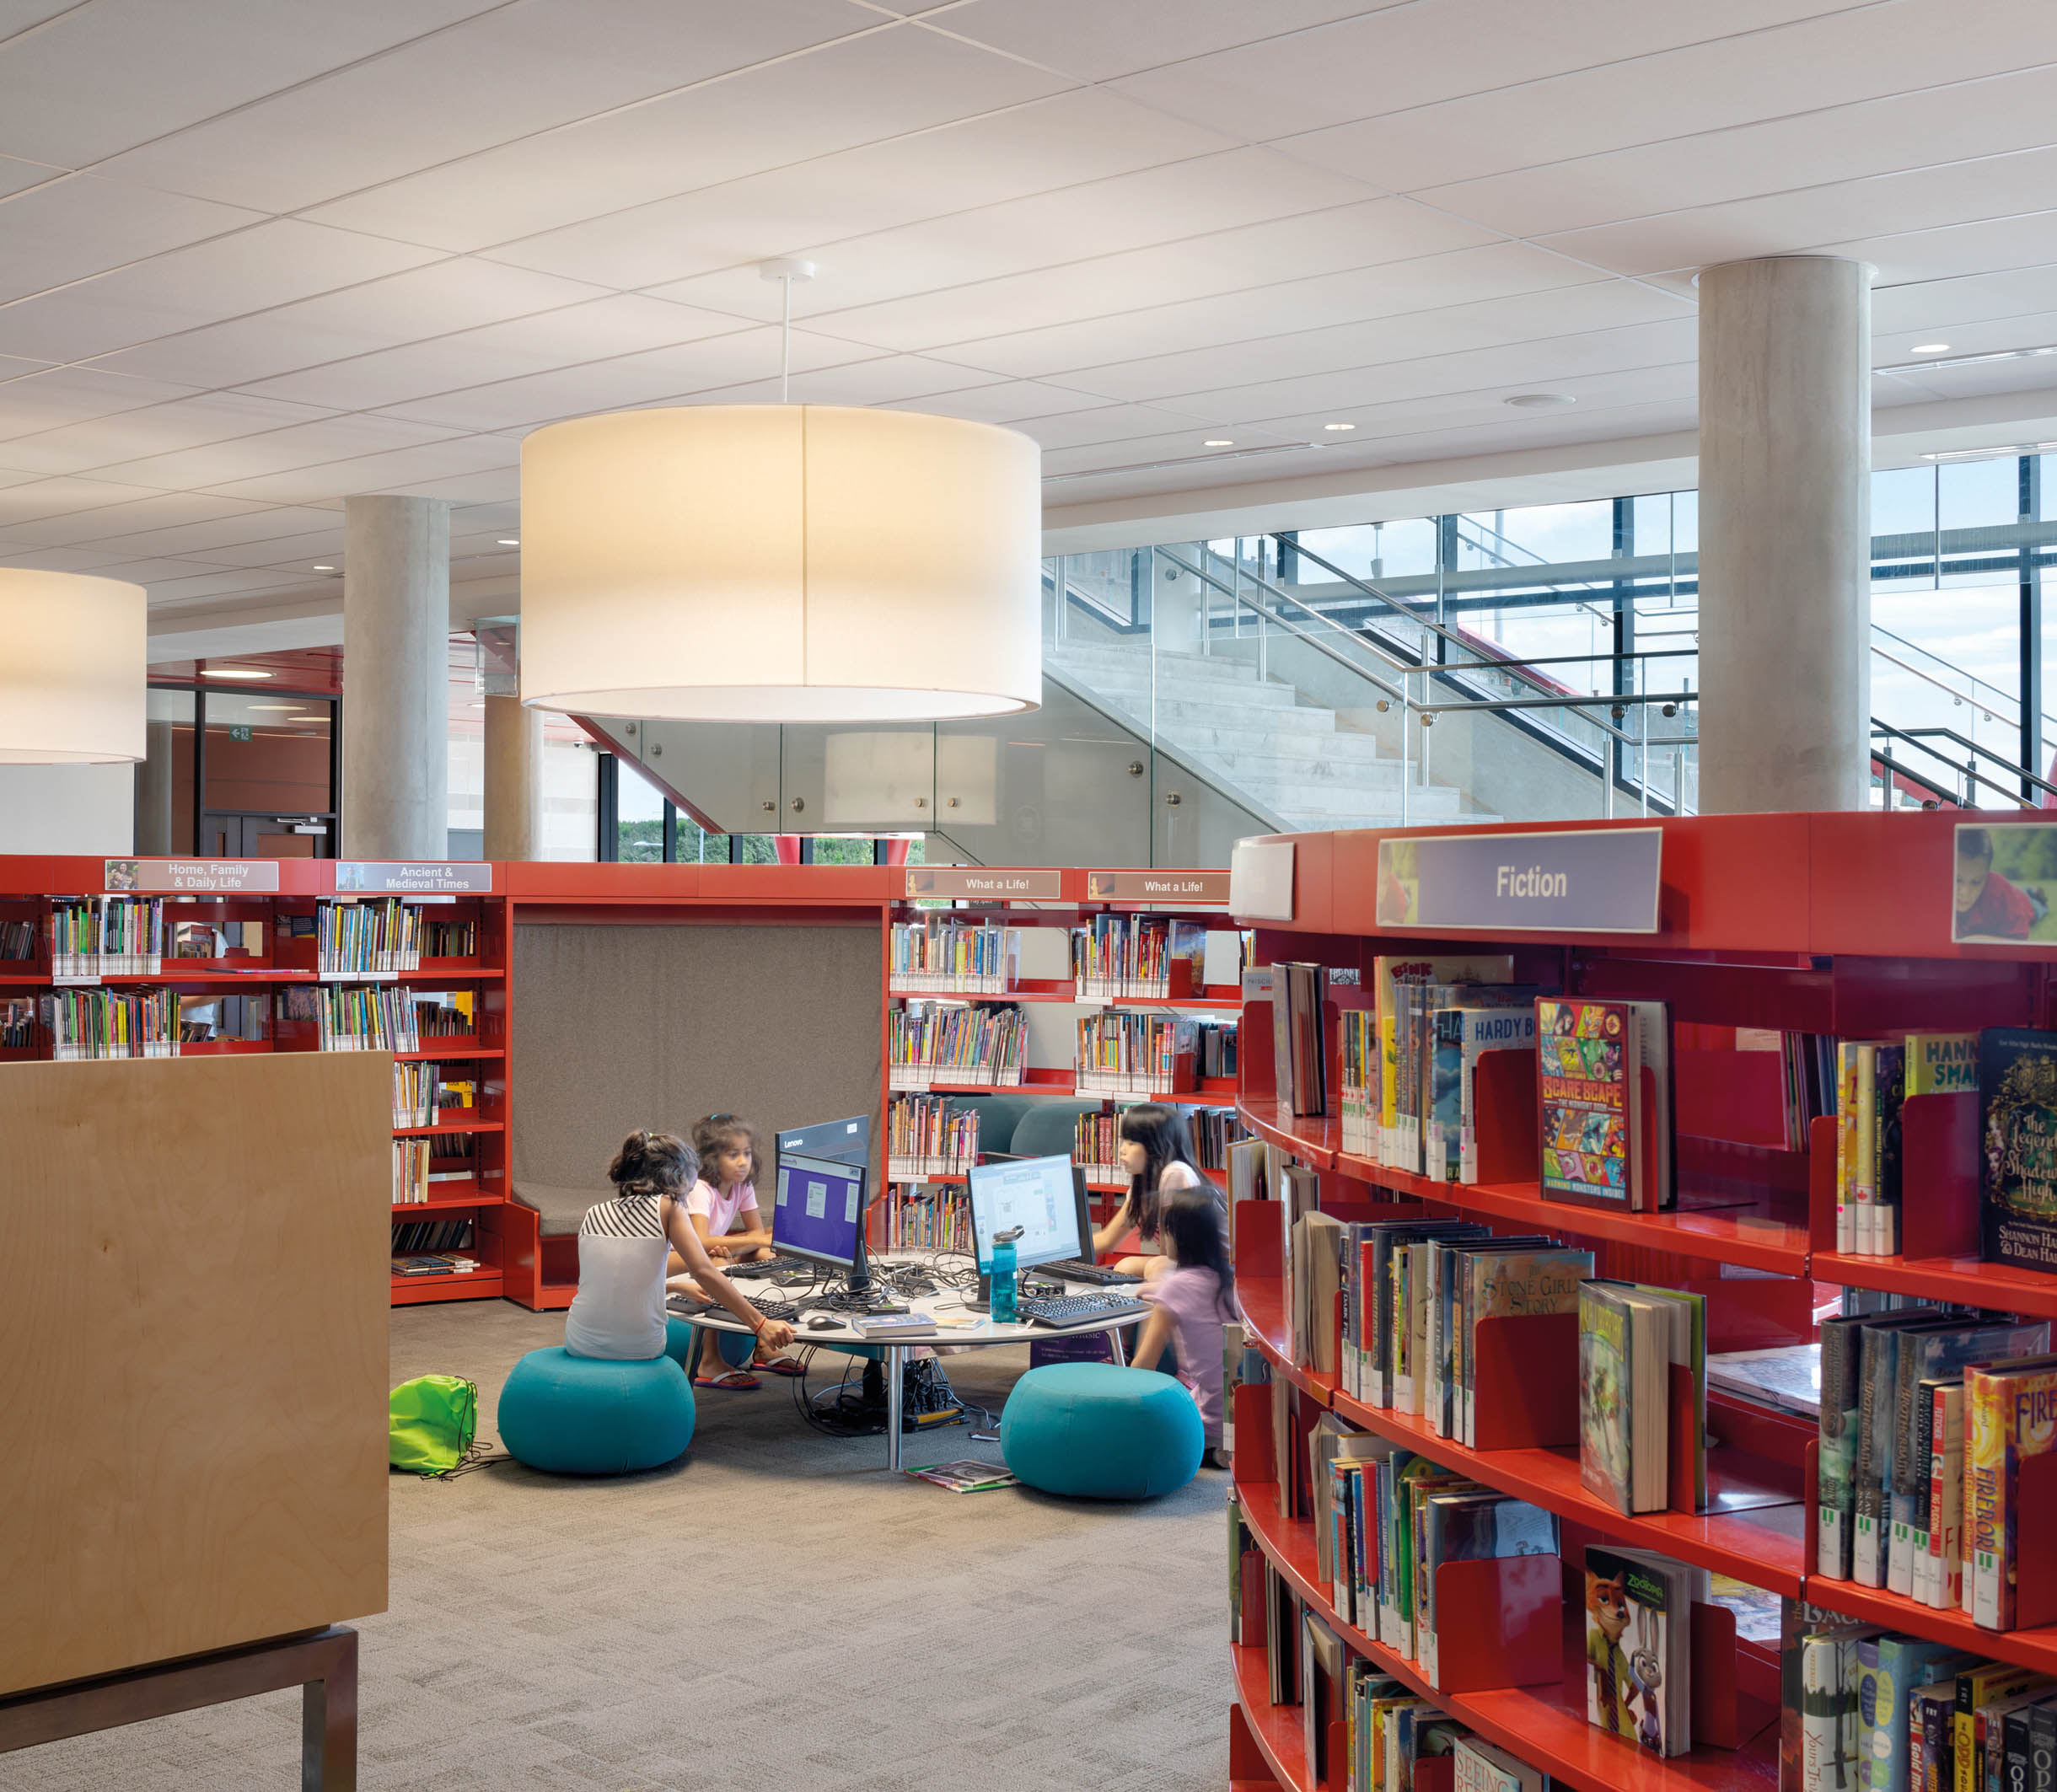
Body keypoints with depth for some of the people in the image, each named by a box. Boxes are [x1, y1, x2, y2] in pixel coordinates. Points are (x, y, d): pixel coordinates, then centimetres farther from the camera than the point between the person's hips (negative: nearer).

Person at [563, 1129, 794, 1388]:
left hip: (582, 1344, 2)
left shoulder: (592, 1214, 7)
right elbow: (704, 1272, -14)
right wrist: (760, 1324, -15)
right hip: (640, 1348, -2)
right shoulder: (667, 1207, -3)